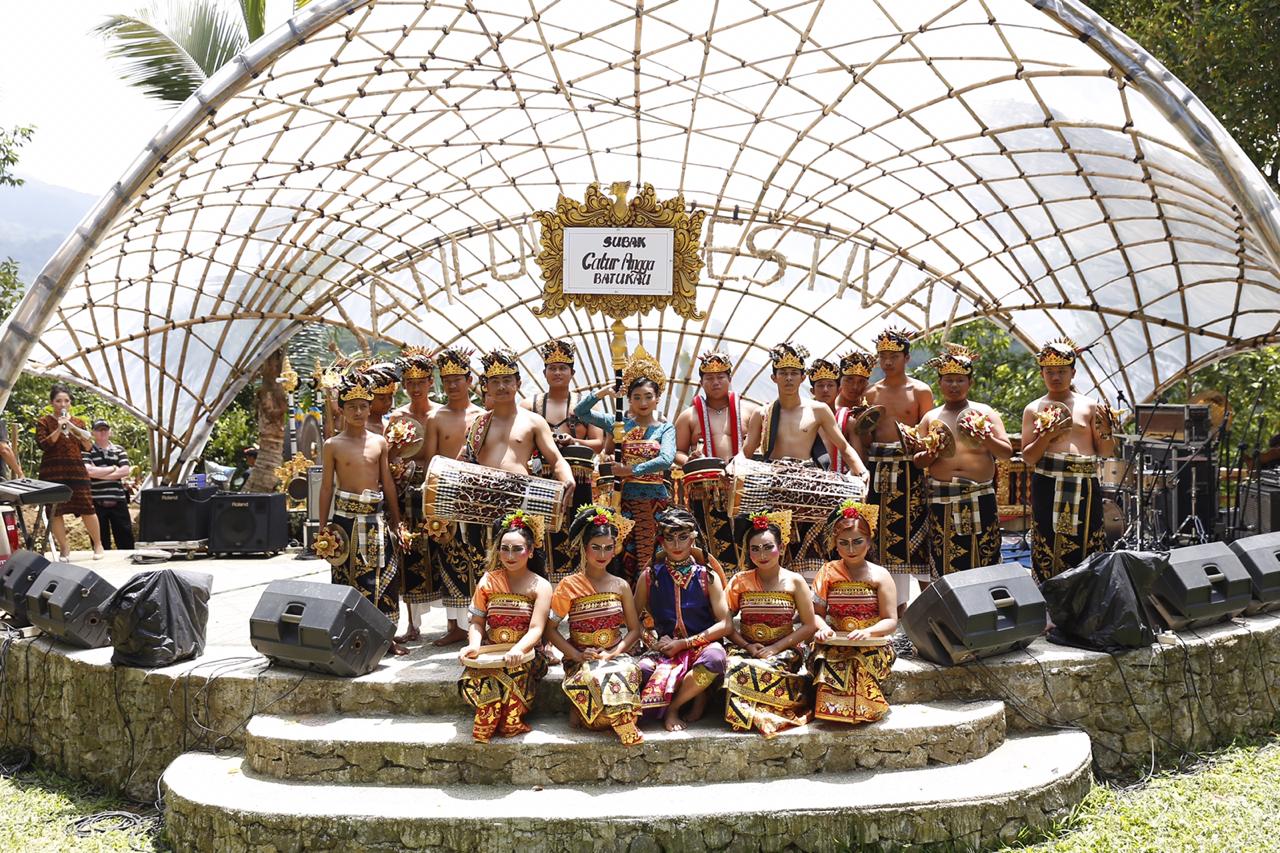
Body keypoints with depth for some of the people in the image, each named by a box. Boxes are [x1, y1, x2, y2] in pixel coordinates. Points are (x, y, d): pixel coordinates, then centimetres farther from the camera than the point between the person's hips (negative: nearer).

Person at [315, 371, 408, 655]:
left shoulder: (379, 442, 7)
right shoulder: (333, 445, 1)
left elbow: (388, 482, 10)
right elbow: (327, 486, 4)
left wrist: (396, 521, 10)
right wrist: (323, 526, 2)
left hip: (376, 516, 2)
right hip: (346, 516, -2)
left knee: (382, 575, 0)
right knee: (347, 575, 0)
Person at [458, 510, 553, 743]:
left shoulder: (540, 586, 0)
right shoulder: (488, 581, 8)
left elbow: (536, 629, -12)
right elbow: (477, 621, 8)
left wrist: (518, 649, -32)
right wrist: (474, 644, -15)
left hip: (525, 654, -2)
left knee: (512, 673, -38)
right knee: (472, 678, -31)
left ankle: (510, 720, -12)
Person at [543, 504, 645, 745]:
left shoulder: (620, 586, 11)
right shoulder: (570, 585, 2)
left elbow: (634, 629, 10)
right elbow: (550, 628, -1)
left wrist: (614, 652, -8)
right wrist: (576, 654, -13)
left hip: (615, 655, 2)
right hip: (582, 660, -2)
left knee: (628, 670, -34)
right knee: (595, 676, -37)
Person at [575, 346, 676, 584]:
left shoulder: (665, 428, 5)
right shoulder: (620, 423, 8)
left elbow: (667, 459, -13)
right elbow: (580, 412, 5)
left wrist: (632, 470, -15)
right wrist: (600, 393, -10)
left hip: (656, 499, -1)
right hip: (626, 498, 1)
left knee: (655, 560, -2)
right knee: (627, 558, 0)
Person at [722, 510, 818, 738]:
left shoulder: (794, 582, 2)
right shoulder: (740, 581, 8)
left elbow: (809, 626, -1)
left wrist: (775, 648, -11)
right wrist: (747, 645, -12)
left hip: (784, 651, -2)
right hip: (746, 650, 2)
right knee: (734, 667, -34)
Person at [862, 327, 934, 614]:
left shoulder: (920, 391, 2)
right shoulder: (872, 393, 13)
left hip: (910, 469, -4)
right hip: (879, 469, 4)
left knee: (914, 531, -8)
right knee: (884, 533, 3)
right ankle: (896, 603, 10)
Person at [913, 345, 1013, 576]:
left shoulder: (985, 412, 10)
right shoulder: (930, 418, 14)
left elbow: (1007, 452, 5)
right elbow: (917, 460, 13)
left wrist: (987, 440, -14)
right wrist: (928, 456, -9)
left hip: (980, 497, -1)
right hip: (942, 499, 1)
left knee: (983, 558, -5)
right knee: (944, 563, -3)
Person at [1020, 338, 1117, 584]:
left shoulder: (1089, 406, 9)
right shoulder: (1034, 409, 8)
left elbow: (1106, 452, 10)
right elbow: (1028, 457, 4)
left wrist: (1105, 428, -8)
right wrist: (1047, 436, -12)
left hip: (1085, 487, 1)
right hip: (1048, 487, -1)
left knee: (1087, 546, -1)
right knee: (1048, 553, -2)